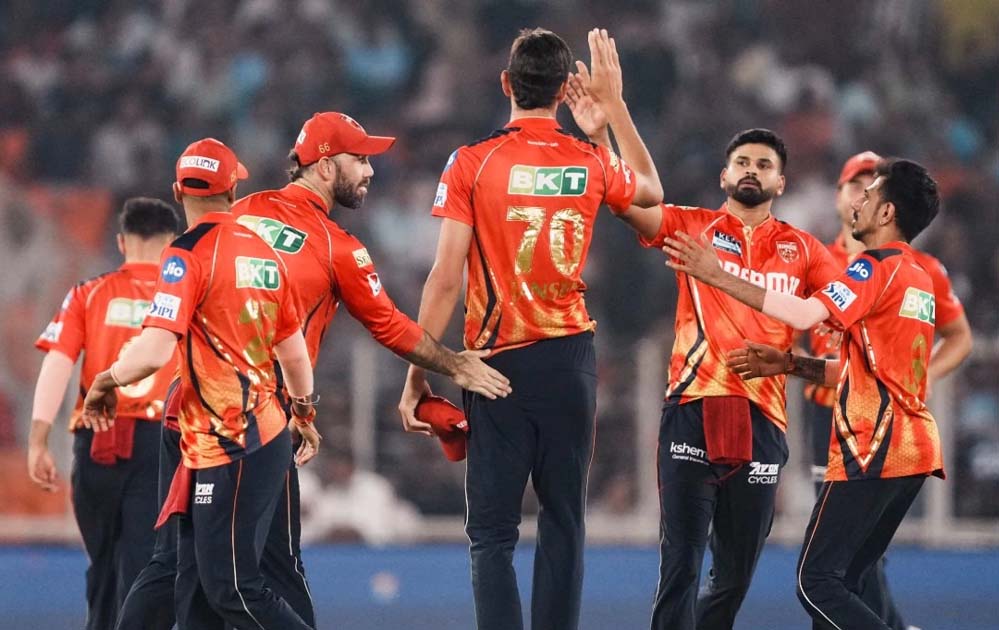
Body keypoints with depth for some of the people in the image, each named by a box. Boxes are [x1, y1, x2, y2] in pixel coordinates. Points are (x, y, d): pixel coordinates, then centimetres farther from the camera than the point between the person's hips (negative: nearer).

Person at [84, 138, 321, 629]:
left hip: (228, 449, -8)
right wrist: (304, 414, 34)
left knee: (232, 590, -7)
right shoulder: (263, 252, 11)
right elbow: (295, 353, 18)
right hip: (267, 433, 8)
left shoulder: (188, 256, -11)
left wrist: (106, 382, -2)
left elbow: (154, 350, -21)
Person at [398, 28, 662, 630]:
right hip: (570, 360, 2)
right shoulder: (592, 163, 2)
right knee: (564, 523, 8)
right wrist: (614, 100, 29)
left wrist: (418, 374, -3)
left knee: (493, 533, 1)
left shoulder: (472, 163, -7)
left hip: (498, 361, -2)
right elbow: (651, 190, 26)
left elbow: (447, 277, -9)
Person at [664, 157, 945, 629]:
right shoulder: (920, 280, 19)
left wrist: (717, 277, -22)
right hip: (915, 449, 9)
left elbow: (807, 315, -26)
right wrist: (791, 364, 12)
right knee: (840, 582, 13)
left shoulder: (876, 268, -10)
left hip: (873, 450, -9)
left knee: (816, 582, -10)